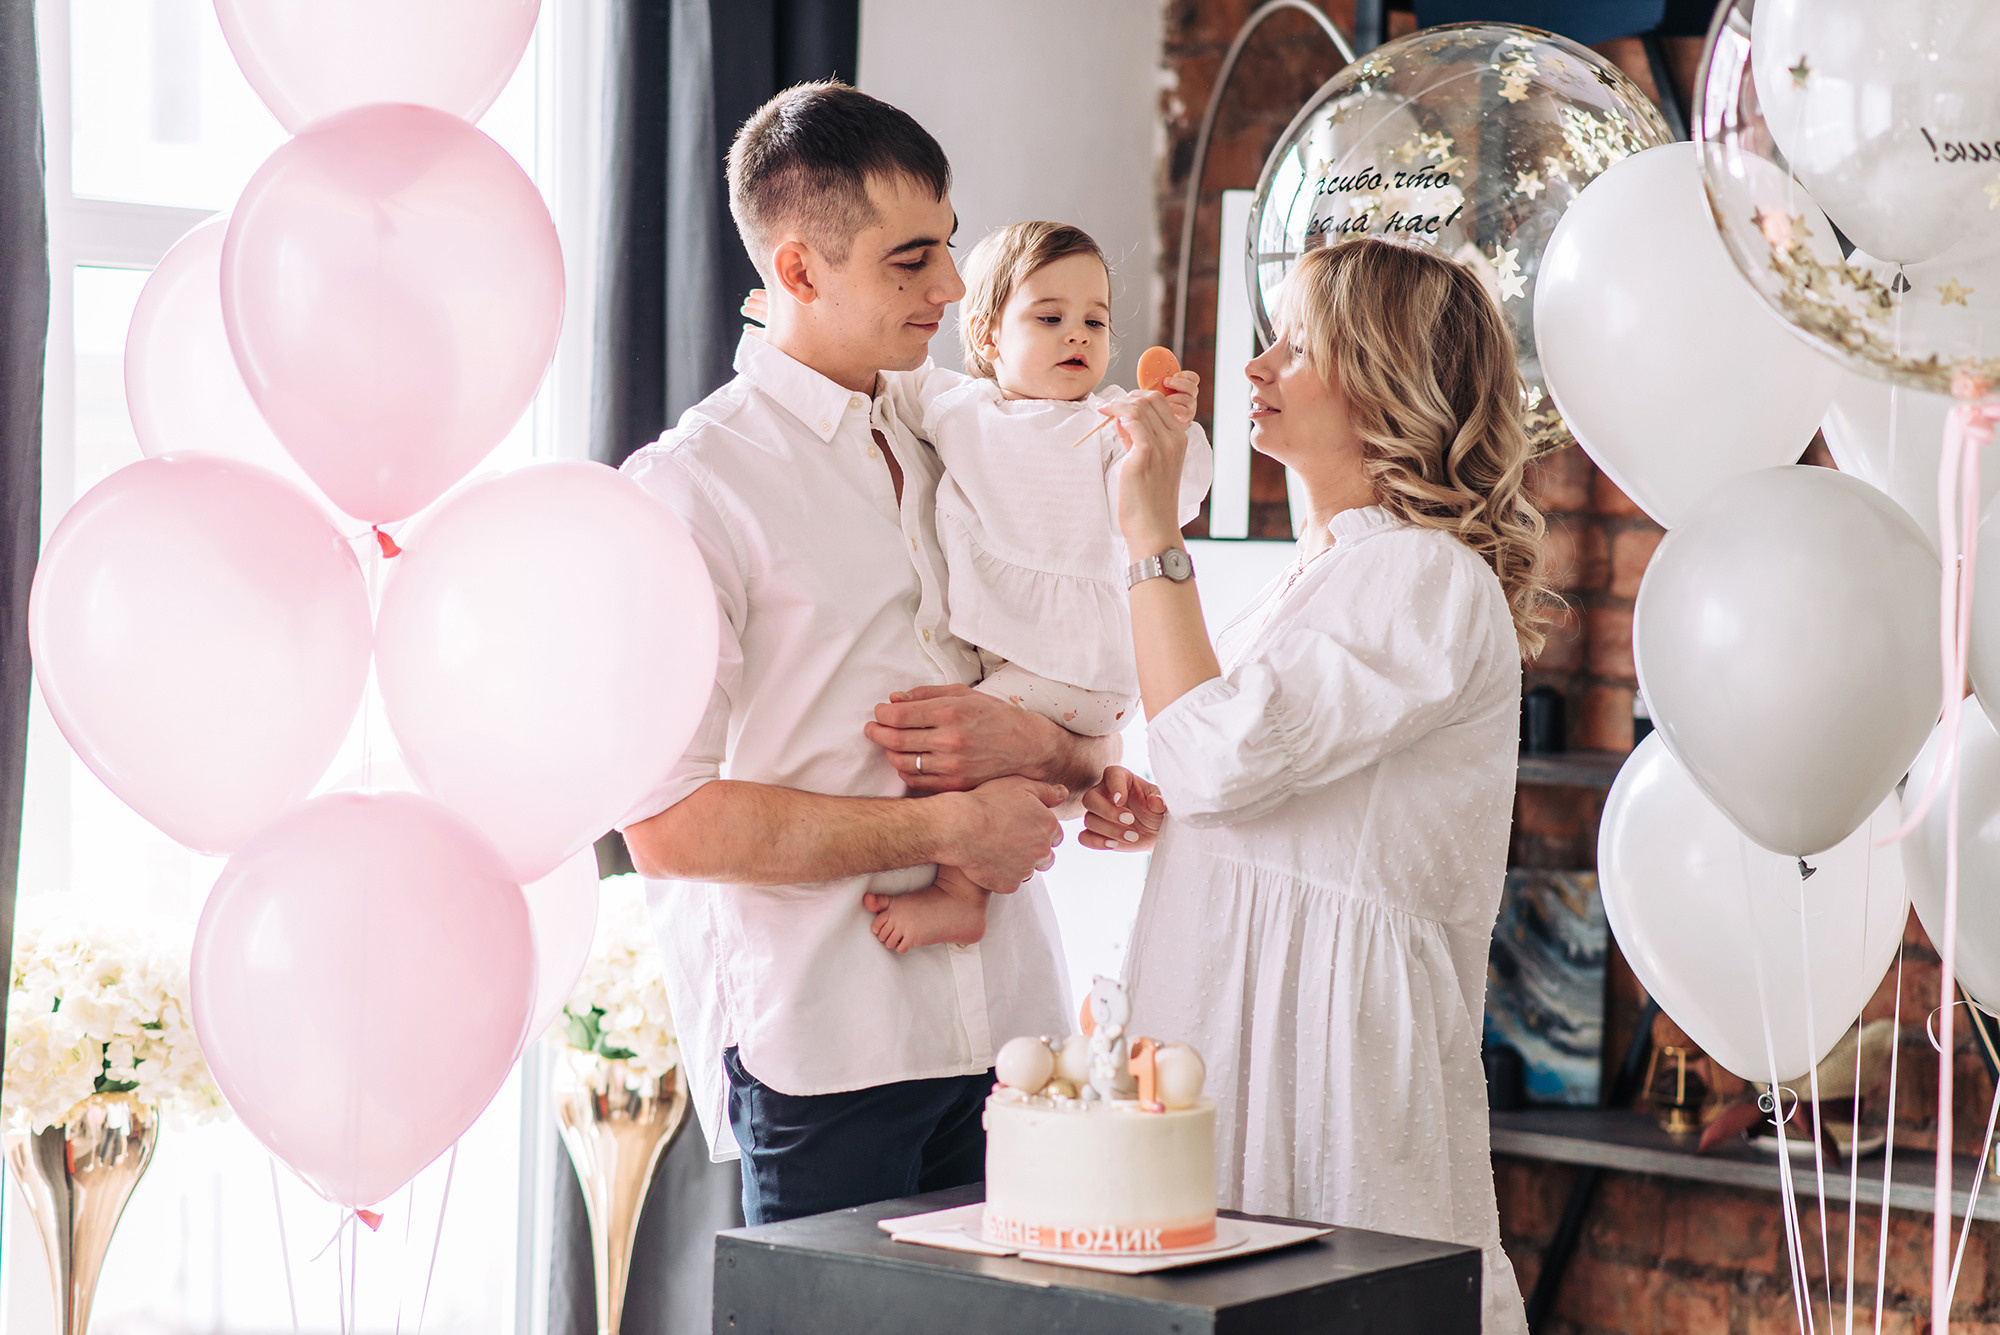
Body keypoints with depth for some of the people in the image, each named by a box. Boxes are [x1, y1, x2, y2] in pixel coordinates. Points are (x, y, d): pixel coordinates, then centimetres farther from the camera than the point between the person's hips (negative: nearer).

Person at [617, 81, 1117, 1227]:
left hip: (1010, 1026, 6)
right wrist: (944, 829, -10)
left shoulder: (953, 464, 16)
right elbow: (668, 824, -14)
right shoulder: (691, 488, -6)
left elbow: (1108, 753, 19)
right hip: (824, 1041, -6)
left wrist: (1039, 743, -5)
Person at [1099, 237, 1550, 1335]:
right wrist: (1153, 808, 9)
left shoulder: (1431, 582, -13)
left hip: (1337, 1025, -9)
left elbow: (1217, 755, -22)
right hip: (1237, 1013, 9)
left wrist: (1152, 532, -16)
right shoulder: (1322, 571, 17)